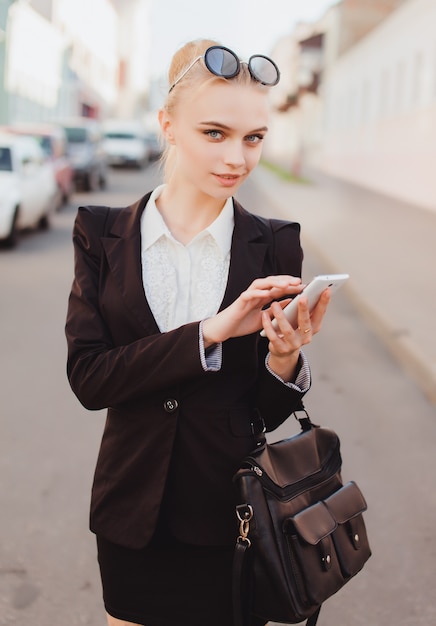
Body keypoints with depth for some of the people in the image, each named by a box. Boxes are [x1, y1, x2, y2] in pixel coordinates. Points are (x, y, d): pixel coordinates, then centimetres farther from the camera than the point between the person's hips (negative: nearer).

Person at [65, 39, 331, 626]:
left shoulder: (275, 245, -7)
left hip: (235, 518, 0)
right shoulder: (103, 235, -6)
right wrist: (210, 331, -24)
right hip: (134, 516, 1)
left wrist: (286, 356, -25)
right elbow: (87, 377, -15)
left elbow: (270, 412, -3)